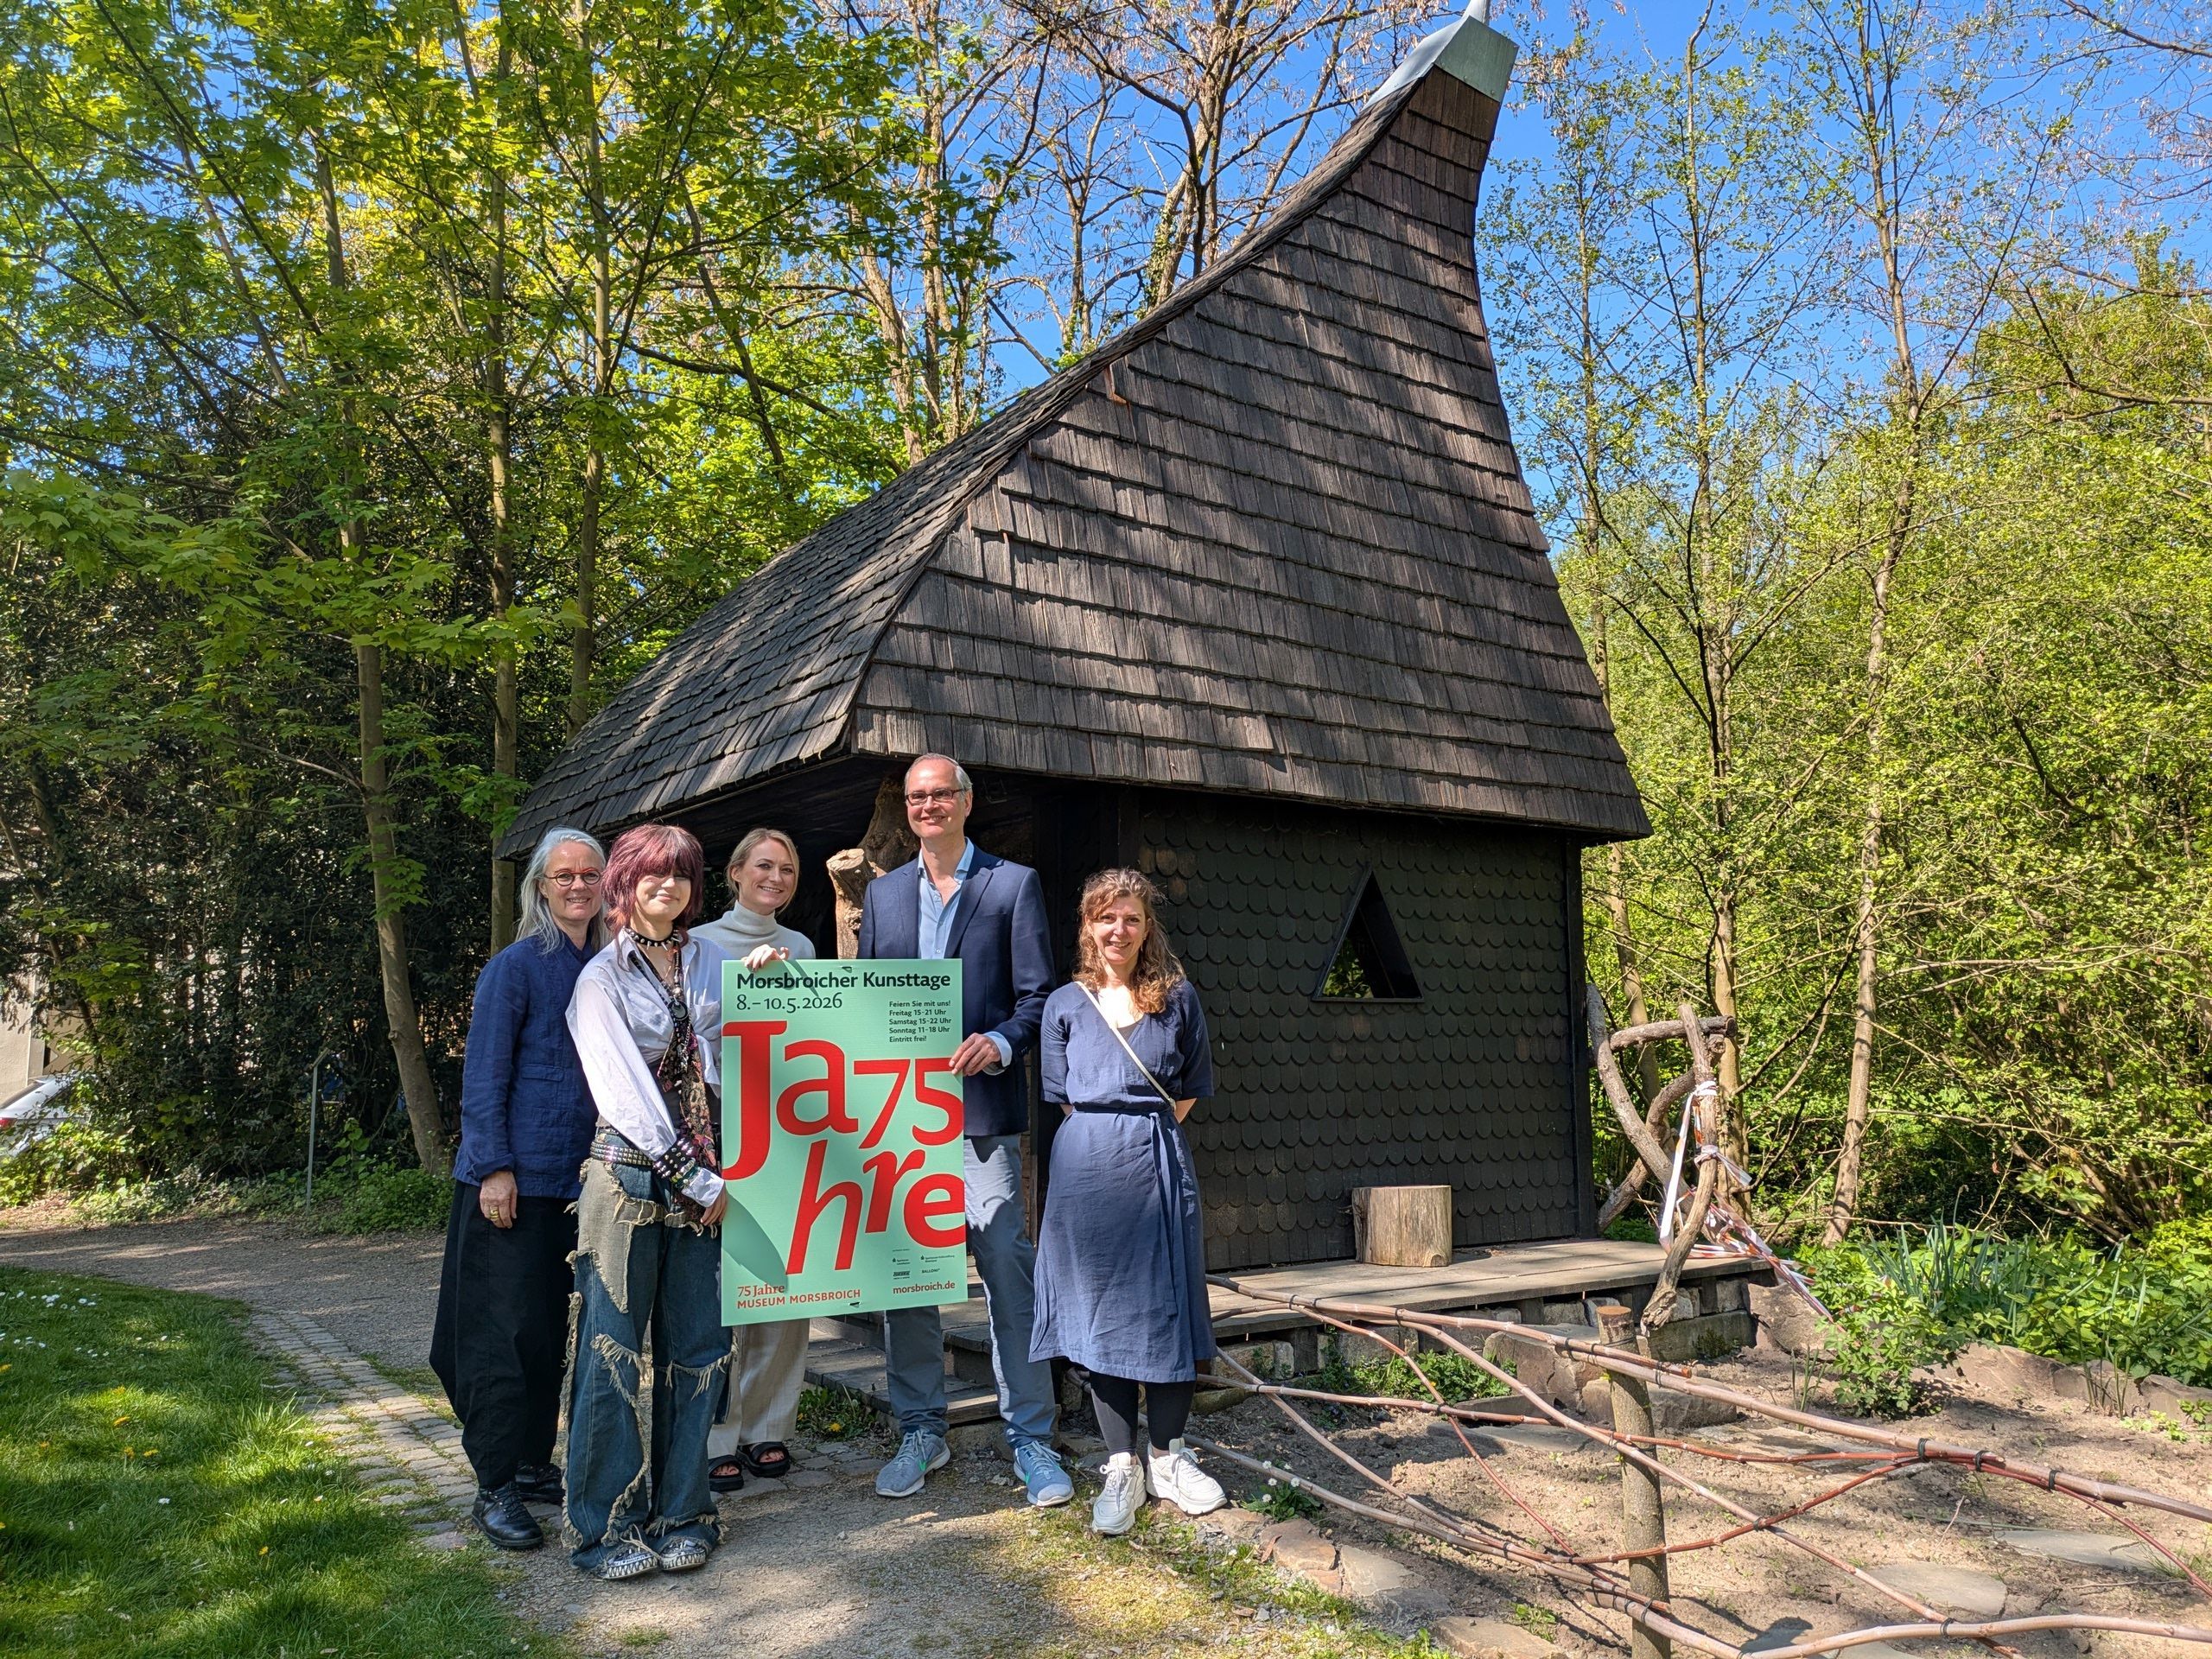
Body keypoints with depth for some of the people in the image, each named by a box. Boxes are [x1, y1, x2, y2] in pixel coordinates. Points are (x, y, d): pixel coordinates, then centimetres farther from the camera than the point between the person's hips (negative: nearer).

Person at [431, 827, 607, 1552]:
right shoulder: (516, 967, -7)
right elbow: (483, 1076, -9)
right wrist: (495, 1167, -14)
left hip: (579, 1179, 5)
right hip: (515, 1180, -5)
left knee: (551, 1327, 13)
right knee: (507, 1328, -1)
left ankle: (532, 1464, 26)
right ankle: (495, 1487, 9)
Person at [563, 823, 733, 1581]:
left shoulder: (713, 961, 12)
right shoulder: (603, 978, -1)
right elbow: (624, 1091, -8)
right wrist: (695, 1180, -9)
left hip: (702, 1174, 4)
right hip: (629, 1170, -4)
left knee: (695, 1344, 7)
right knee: (614, 1347, 0)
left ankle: (681, 1514, 19)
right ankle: (606, 1526, 12)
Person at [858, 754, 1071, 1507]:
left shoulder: (1014, 884, 3)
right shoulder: (883, 892, 15)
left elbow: (1038, 995, -1)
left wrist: (999, 1042, -19)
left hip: (981, 1106, -4)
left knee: (1009, 1268, -4)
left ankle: (1031, 1438, 8)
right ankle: (920, 1432, 22)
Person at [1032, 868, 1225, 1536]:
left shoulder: (1178, 998, 6)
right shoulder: (1065, 1004, 6)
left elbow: (1191, 1089, 12)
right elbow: (1063, 1097, 10)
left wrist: (1146, 1133, 6)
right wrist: (1110, 1136, 4)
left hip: (1160, 1167, 0)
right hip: (1087, 1172, 0)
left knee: (1168, 1306, 3)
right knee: (1099, 1311, 3)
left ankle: (1167, 1459, 19)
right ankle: (1121, 1468, 14)